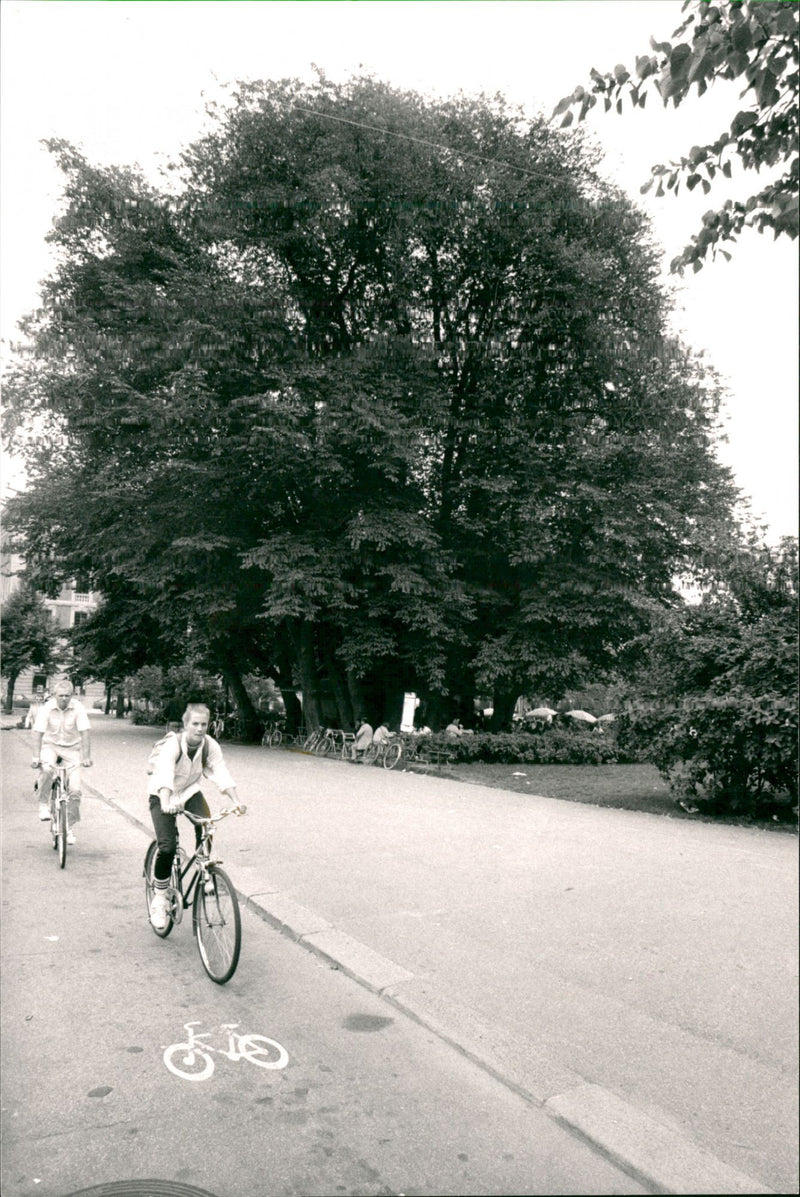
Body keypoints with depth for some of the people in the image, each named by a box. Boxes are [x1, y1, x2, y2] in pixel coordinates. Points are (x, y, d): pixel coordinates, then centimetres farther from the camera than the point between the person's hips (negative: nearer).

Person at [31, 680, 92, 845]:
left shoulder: (78, 708, -15)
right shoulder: (46, 708, -13)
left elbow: (85, 733, -16)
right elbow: (38, 733, -13)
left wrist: (86, 757, -22)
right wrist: (36, 757, -22)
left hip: (72, 748, 0)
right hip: (51, 746, 0)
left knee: (75, 789, -11)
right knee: (47, 769, -36)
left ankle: (70, 827, 8)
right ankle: (44, 804, -11)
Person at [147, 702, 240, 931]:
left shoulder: (210, 746, -14)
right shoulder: (173, 744, -27)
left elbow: (222, 774, -21)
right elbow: (165, 775, -42)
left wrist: (236, 802, -36)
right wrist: (166, 803, -58)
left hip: (190, 792, 3)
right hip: (163, 795, -3)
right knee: (167, 846, -18)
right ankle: (159, 898, 2)